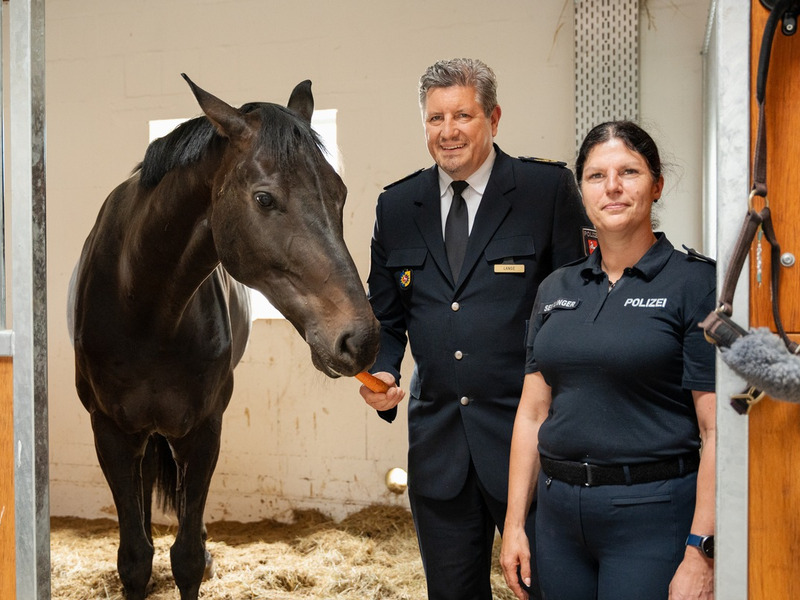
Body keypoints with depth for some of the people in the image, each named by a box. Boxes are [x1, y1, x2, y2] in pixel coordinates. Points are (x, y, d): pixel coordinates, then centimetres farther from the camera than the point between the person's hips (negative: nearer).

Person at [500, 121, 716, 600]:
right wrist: (515, 523, 7)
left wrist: (701, 553, -17)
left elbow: (717, 431, -12)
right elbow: (533, 412, 10)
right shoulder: (556, 289, 8)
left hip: (654, 512, -5)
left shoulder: (695, 283, -8)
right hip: (558, 511, 5)